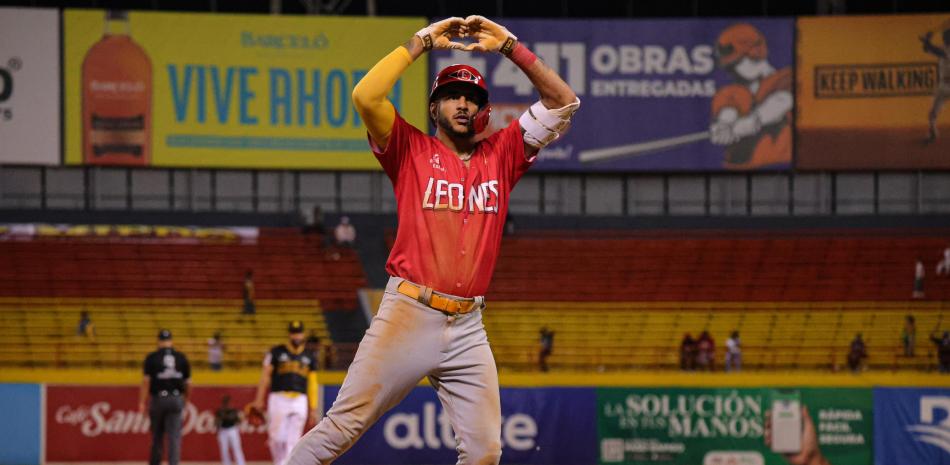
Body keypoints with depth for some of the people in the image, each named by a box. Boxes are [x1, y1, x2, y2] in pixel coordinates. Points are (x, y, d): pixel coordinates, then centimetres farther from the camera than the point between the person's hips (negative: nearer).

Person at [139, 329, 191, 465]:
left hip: (158, 399, -1)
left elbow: (146, 381, -9)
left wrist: (142, 403, -7)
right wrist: (186, 398, 21)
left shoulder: (152, 358, -3)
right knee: (174, 437, -2)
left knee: (157, 436, 12)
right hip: (176, 400, 1)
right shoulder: (181, 358, 3)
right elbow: (188, 382, 5)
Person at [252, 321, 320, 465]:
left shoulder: (309, 357, 13)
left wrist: (313, 409, 9)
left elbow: (312, 383, 14)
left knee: (293, 441, -5)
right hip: (278, 398, -2)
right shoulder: (276, 352, 5)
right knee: (277, 438, -6)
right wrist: (259, 399, -5)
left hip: (300, 401, 2)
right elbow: (265, 375, 3)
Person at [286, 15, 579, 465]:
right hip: (408, 315, -4)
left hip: (468, 327, 4)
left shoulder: (501, 155, 15)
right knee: (342, 427, -10)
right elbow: (365, 96, -9)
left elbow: (562, 102, 12)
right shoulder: (411, 149, 7)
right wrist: (422, 42, -3)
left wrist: (508, 46, 6)